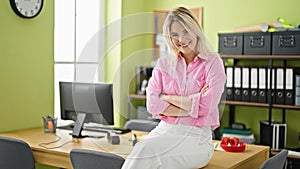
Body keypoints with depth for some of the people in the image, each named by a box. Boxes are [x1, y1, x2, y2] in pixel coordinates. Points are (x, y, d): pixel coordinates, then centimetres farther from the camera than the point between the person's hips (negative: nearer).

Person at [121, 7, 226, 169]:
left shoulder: (213, 62, 1)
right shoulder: (163, 63, 12)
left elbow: (206, 106, -13)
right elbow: (152, 104, -1)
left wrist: (167, 97, -4)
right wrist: (191, 108, -10)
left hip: (196, 136, -3)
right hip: (164, 130, 3)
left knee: (146, 150, -31)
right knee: (140, 150, -31)